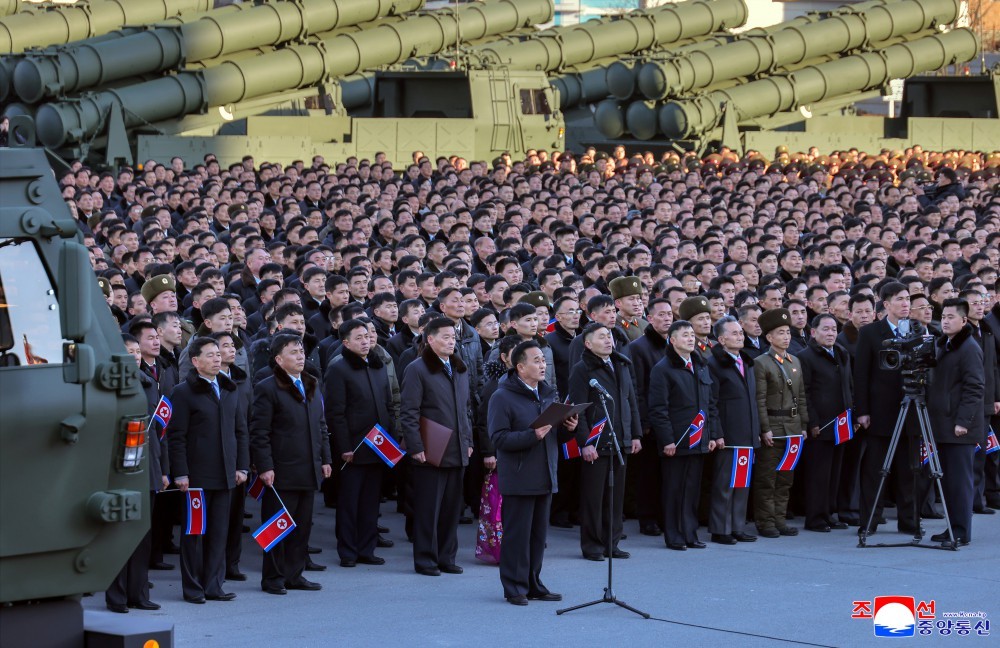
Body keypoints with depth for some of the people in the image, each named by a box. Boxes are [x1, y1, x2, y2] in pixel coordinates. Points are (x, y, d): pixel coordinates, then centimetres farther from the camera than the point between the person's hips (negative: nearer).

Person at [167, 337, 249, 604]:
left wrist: (242, 466, 9)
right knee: (194, 532, 2)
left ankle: (213, 586, 14)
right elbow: (176, 436, -9)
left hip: (224, 474, 5)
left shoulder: (230, 390, 13)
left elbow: (240, 430, 16)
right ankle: (193, 588, 9)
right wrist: (180, 473, -13)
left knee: (219, 532, 8)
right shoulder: (183, 392, -6)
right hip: (197, 476, -5)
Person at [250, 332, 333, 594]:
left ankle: (294, 575, 20)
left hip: (309, 471, 7)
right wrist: (265, 467, -16)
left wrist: (325, 459, 13)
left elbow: (321, 426, 20)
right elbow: (259, 433, -11)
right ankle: (273, 578, 8)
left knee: (302, 526, 11)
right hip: (281, 473, -7)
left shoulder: (312, 386, 15)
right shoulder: (267, 389, -8)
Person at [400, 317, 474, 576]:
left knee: (452, 508, 9)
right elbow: (408, 413, -10)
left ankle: (446, 557, 17)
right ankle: (425, 560, 5)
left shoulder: (460, 369, 16)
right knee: (428, 508, -2)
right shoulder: (417, 369, -6)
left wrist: (468, 441, 15)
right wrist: (416, 447, -15)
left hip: (456, 452, 6)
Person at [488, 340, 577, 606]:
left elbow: (558, 437, 20)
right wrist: (533, 436, -25)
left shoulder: (548, 394, 14)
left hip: (545, 478, 7)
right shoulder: (502, 397, -9)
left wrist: (568, 429, -2)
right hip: (518, 480, -7)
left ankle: (533, 584, 20)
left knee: (538, 533, 11)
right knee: (517, 534, -3)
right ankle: (514, 587, 5)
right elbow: (499, 438, -17)